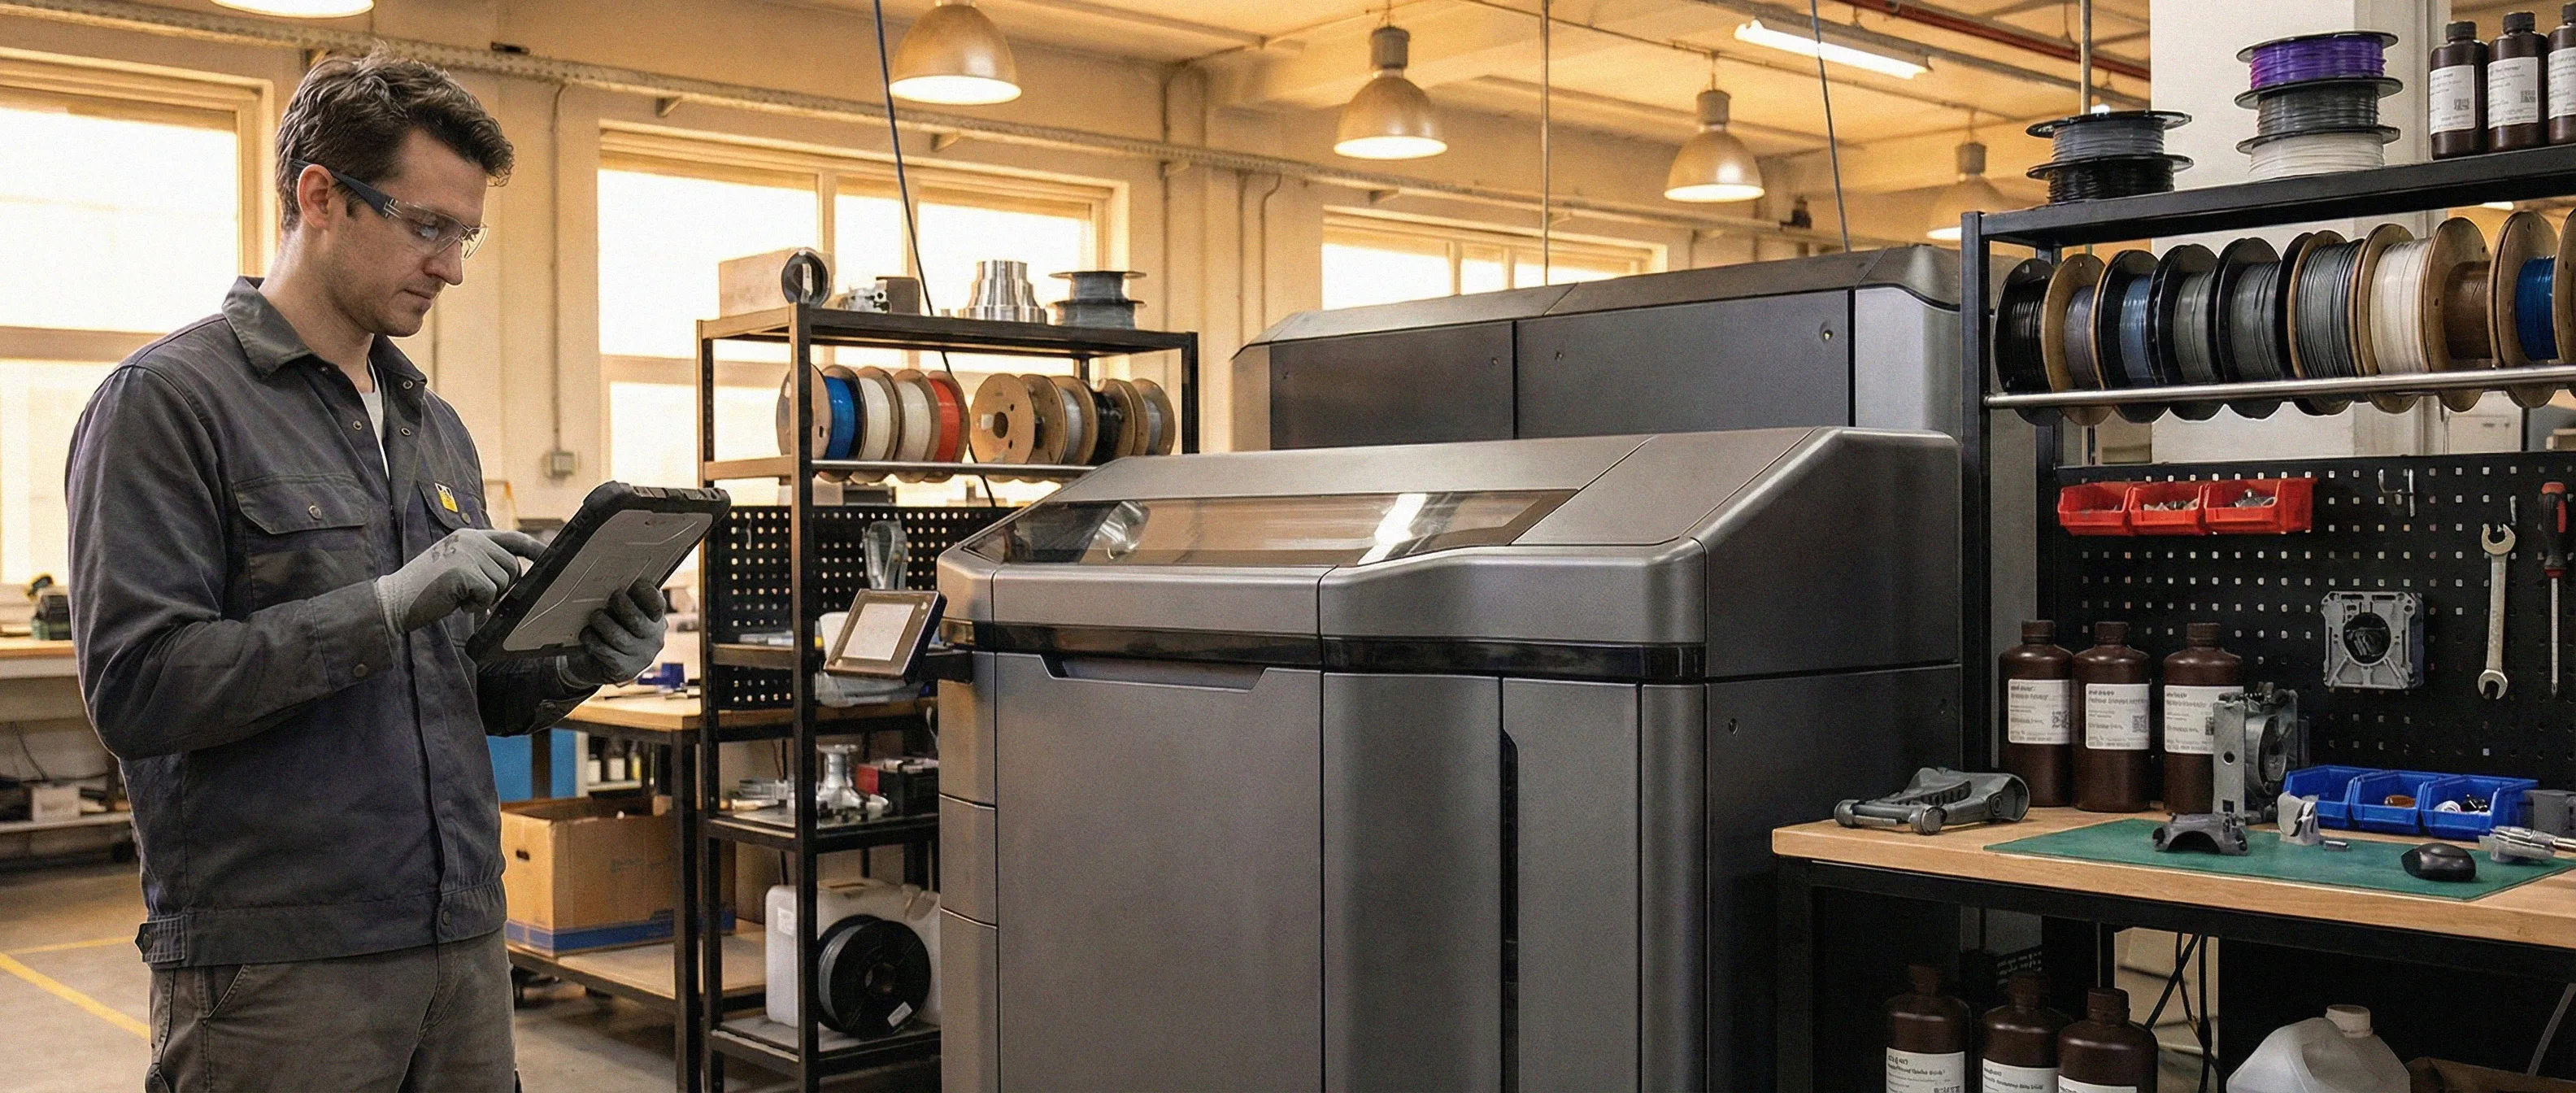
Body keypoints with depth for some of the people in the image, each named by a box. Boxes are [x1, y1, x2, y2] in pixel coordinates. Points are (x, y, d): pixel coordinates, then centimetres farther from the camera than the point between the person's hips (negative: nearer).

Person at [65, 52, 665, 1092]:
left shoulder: (435, 424, 14)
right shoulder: (167, 400, -7)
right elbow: (136, 683, -16)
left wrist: (569, 670, -3)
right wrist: (389, 604, -23)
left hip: (465, 939, 7)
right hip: (277, 961, -6)